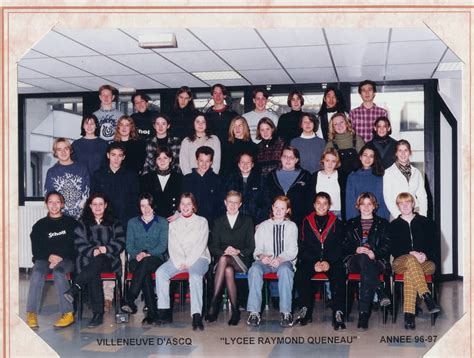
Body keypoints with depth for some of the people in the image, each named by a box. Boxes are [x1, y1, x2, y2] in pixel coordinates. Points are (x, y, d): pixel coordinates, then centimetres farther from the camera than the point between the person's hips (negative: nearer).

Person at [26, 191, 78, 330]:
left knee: (58, 272, -36)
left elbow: (75, 246, 4)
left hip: (66, 260, -2)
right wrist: (49, 256, -12)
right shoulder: (40, 225, 16)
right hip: (44, 259, 2)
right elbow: (36, 249, 8)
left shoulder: (71, 223, 12)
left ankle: (68, 313, -35)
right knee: (37, 272, -33)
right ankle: (31, 314, -36)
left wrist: (60, 257, -12)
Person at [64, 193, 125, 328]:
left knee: (97, 261, -38)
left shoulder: (114, 223, 18)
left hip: (109, 260, 0)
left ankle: (74, 289, -50)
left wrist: (106, 248, -9)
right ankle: (98, 314, -38)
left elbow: (120, 242, 9)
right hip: (88, 260, 0)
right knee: (93, 274, -35)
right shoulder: (82, 223, 17)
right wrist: (92, 251, -11)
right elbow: (79, 245, 7)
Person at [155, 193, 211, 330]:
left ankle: (197, 316, -44)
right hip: (177, 260, 3)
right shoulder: (173, 224, 20)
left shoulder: (202, 222, 12)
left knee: (195, 275, -36)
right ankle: (164, 312, -26)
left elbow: (201, 245, 0)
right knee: (160, 272, -25)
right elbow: (172, 246, 9)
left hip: (198, 258, -3)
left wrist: (188, 262, -12)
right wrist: (180, 263, -9)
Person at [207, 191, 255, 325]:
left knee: (223, 260, -36)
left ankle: (214, 304, -39)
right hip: (222, 258, 2)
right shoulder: (219, 221, 18)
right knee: (228, 270, -36)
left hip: (241, 261, -1)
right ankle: (235, 311, -34)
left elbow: (251, 247, 5)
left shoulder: (247, 221, 14)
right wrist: (224, 251, -13)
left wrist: (238, 251, -14)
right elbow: (213, 247, 8)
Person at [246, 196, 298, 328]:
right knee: (255, 269, -34)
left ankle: (286, 312, -39)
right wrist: (261, 256, -16)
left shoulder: (291, 226, 16)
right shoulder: (263, 226, 20)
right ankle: (254, 312, -37)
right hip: (266, 262, 1)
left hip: (285, 261, -1)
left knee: (285, 270, -38)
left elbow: (292, 250, 2)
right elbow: (258, 249, 10)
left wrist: (280, 259, -19)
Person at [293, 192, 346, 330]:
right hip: (310, 260, 1)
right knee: (300, 275, -29)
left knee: (339, 276, -32)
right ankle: (305, 310, -15)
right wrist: (314, 262, -12)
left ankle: (338, 313, -27)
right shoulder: (307, 222, 12)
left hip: (332, 261, -1)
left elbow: (339, 247, 2)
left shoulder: (336, 223, 11)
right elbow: (303, 247, 4)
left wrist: (329, 262, -15)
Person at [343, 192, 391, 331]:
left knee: (366, 275, -38)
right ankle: (381, 294, -45)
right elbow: (346, 245, 14)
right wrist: (356, 249, -9)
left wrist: (374, 253, -13)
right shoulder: (351, 224, 26)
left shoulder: (382, 223, 22)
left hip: (376, 260, -1)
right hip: (355, 261, 1)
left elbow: (387, 246, 8)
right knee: (363, 259, -39)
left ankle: (363, 313, -42)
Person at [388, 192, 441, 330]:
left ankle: (409, 314, -46)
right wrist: (411, 254, -16)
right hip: (401, 261, 0)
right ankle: (427, 297, -51)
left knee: (409, 271, -37)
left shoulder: (425, 222, 15)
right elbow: (394, 249, 2)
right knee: (410, 261, -39)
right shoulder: (394, 225, 14)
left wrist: (425, 255, -14)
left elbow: (433, 244, 7)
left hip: (425, 262, 0)